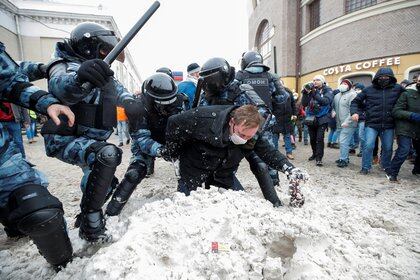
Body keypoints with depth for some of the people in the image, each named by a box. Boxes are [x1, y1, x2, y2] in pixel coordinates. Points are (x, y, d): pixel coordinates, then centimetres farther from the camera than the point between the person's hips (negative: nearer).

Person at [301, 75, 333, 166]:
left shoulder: (327, 90, -1)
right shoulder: (311, 90, 6)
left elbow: (326, 101, -21)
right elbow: (304, 104, -2)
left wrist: (315, 93, -28)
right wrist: (305, 93, -16)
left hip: (322, 118, -4)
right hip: (311, 118, 4)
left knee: (319, 138, -10)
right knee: (312, 138, 12)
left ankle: (319, 158, -2)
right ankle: (314, 154, 31)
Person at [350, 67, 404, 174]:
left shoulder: (398, 89, 5)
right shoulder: (368, 90, 2)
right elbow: (356, 101, 6)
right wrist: (354, 112, -10)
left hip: (388, 126, 2)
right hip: (371, 124, -2)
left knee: (388, 148, 11)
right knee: (369, 146, -9)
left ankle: (386, 167, 33)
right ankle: (366, 167, 6)